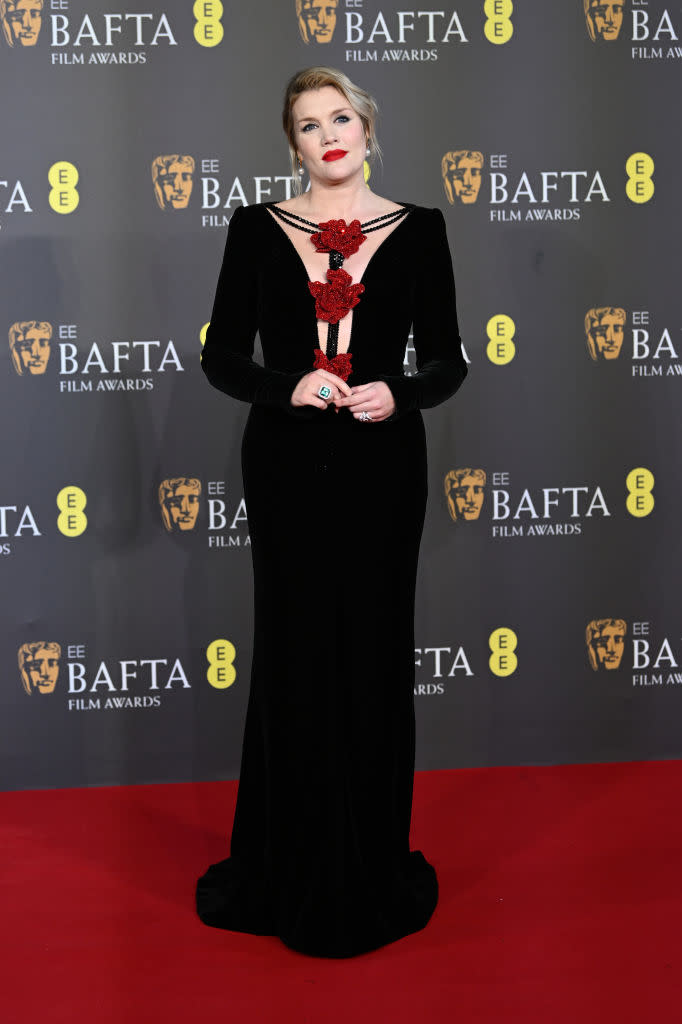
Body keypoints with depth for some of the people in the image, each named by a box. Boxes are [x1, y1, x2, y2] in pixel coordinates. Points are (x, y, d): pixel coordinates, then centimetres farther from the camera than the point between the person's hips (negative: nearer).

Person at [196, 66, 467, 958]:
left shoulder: (418, 231, 4)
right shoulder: (258, 228, 4)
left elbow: (448, 359, 5)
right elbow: (221, 356, 2)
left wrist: (399, 394, -16)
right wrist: (288, 386, -16)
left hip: (380, 465, 0)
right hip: (288, 463, 0)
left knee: (374, 651, 6)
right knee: (293, 651, 5)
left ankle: (373, 864, 22)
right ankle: (289, 864, 21)